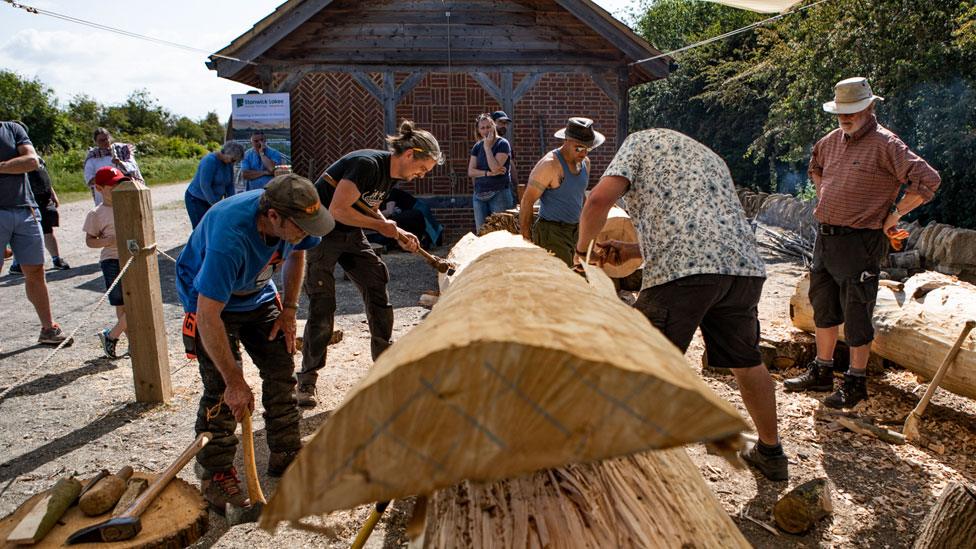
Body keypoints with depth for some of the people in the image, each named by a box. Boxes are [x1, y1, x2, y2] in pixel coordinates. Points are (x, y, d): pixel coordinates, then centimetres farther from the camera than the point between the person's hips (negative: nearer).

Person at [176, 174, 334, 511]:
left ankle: (285, 455, 18)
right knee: (221, 390, -10)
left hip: (258, 296, 6)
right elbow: (209, 317, -40)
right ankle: (216, 474, 7)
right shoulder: (230, 237, -43)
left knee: (281, 371, 3)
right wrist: (236, 381, -35)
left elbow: (296, 254, 3)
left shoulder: (293, 220, -23)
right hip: (208, 301, -6)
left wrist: (289, 309, -4)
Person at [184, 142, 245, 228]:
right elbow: (204, 185, -26)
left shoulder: (229, 164, 1)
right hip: (196, 200, -7)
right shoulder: (210, 160, -21)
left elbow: (230, 186, 5)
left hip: (212, 202, 7)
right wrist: (215, 204, -25)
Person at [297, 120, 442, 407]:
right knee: (322, 305, -7)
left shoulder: (391, 174, 3)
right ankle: (307, 379, 5)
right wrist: (381, 226, -19)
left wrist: (398, 233, 1)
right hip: (320, 233, -8)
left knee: (377, 287, 5)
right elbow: (338, 210, -29)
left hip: (350, 234, 9)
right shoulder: (368, 165, -25)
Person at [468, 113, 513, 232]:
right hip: (479, 195, 5)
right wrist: (488, 173, -12)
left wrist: (487, 147, -12)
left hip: (499, 194, -5)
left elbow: (495, 168, -18)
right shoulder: (477, 146, 10)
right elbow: (470, 171, 2)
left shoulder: (502, 144, -5)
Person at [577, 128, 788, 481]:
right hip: (744, 264, 7)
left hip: (683, 268, -7)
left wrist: (582, 247, 17)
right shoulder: (710, 157, 37)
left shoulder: (642, 140, 18)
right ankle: (770, 454, 41)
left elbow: (599, 200, 0)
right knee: (746, 361, 25)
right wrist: (631, 251, 32)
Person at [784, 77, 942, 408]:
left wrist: (894, 215, -13)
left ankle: (856, 383, 12)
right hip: (825, 237, 8)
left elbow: (928, 180, -17)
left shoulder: (884, 144, -11)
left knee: (856, 314, 0)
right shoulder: (832, 140, 11)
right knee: (823, 306, 15)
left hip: (860, 242, -8)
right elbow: (815, 165, 34)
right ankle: (821, 373, 28)